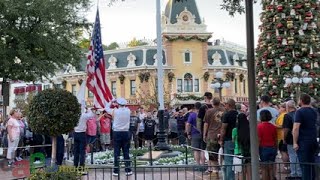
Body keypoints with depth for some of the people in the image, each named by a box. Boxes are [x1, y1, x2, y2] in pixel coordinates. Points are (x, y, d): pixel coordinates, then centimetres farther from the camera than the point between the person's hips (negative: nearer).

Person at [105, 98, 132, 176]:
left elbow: (106, 107, 9)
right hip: (126, 133, 2)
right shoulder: (128, 111, -2)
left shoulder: (115, 111, -9)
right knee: (126, 152, 8)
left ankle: (116, 171, 3)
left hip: (117, 133, -2)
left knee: (116, 152, 2)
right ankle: (128, 170, 9)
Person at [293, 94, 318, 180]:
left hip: (303, 141, -7)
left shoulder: (300, 111, -13)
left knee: (304, 164, -3)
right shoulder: (314, 111, 10)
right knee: (311, 163, 16)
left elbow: (296, 128, -18)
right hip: (313, 140, 7)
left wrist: (295, 142, -16)